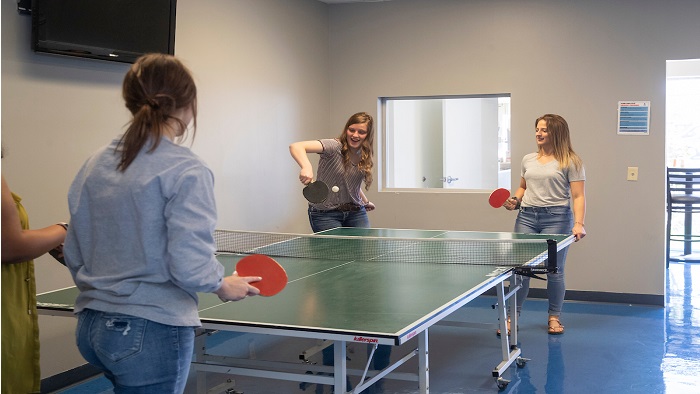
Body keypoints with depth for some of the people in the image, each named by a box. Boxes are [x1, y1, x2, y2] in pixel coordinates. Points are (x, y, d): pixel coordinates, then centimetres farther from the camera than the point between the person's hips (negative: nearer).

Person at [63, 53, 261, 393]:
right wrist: (224, 286, -1)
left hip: (90, 328, 7)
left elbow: (74, 255, 9)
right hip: (152, 333, -6)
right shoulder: (185, 171, -16)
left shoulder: (95, 165, 4)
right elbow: (189, 265, -20)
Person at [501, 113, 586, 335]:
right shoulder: (528, 160, 15)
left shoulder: (570, 162, 0)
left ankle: (554, 317, 19)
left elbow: (578, 196, -6)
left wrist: (579, 223, -18)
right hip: (527, 217, 4)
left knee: (554, 270, 1)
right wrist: (515, 201, 7)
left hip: (556, 218, -4)